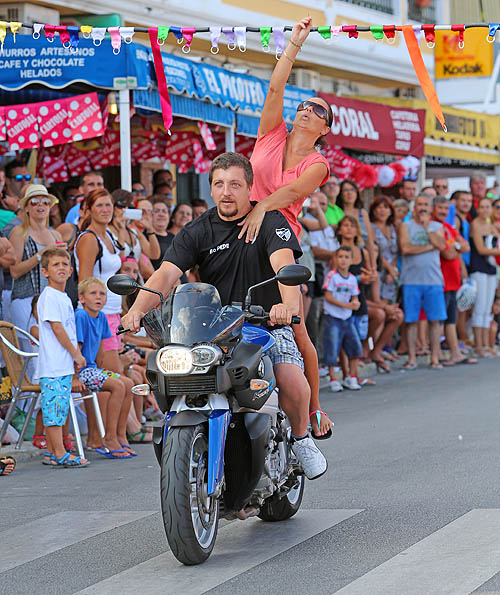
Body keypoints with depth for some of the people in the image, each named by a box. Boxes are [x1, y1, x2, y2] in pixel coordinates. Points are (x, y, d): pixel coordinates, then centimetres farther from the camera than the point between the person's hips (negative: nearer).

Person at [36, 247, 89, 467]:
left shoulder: (63, 298, 18)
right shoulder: (49, 296, -10)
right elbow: (56, 328, -15)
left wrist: (76, 356, 13)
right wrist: (76, 354, -11)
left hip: (65, 365, 9)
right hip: (53, 364, -9)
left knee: (57, 408, 10)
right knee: (55, 406, -9)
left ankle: (52, 452, 14)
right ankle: (59, 453, -10)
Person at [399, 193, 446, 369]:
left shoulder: (437, 227, 13)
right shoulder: (406, 226, 6)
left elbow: (441, 245, -6)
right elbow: (405, 248, -9)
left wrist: (427, 227, -5)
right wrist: (429, 247, -4)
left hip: (433, 280, 2)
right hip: (412, 280, -2)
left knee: (434, 320, 0)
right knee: (411, 320, -1)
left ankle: (435, 357, 6)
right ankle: (412, 358, 5)